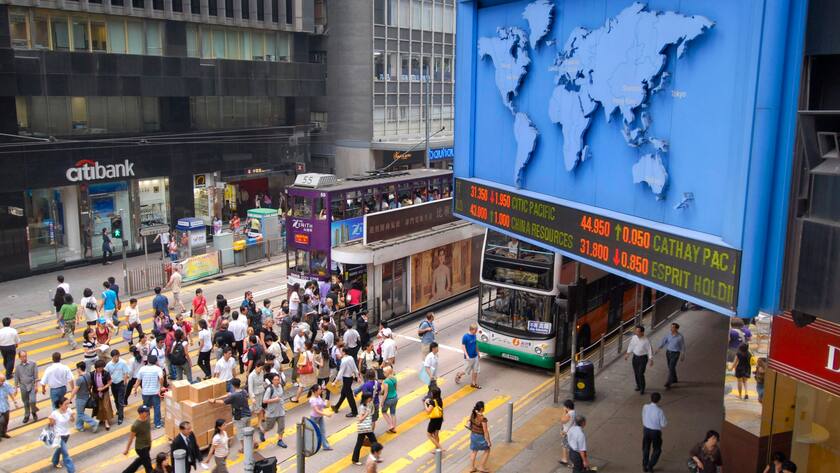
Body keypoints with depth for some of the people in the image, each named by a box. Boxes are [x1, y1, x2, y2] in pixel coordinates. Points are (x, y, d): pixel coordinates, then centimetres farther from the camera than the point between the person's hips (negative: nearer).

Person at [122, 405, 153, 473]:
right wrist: (126, 450, -4)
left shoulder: (147, 418, -8)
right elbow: (131, 438, -16)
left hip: (148, 445, 7)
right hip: (141, 448, -7)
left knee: (141, 460, 27)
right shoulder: (136, 425, -28)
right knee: (148, 465, 6)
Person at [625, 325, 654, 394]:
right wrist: (628, 353, 14)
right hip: (635, 357, 5)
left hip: (643, 358, -5)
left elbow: (650, 350, -12)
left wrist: (651, 359, -13)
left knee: (640, 374, -6)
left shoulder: (646, 340, -18)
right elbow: (631, 345, 11)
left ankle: (642, 389, 12)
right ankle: (638, 386, 36)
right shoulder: (634, 337, -5)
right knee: (636, 373, 15)